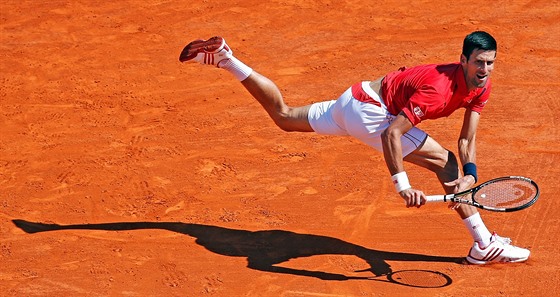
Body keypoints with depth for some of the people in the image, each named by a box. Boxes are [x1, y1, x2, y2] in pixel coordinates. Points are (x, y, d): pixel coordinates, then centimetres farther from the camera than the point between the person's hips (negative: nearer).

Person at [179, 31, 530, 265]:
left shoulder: (482, 87, -7)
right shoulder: (439, 88, -32)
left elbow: (467, 138, -3)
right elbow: (392, 134, -35)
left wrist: (471, 174, -20)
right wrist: (402, 185, -39)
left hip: (357, 98, 8)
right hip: (371, 110, -8)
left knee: (283, 115, 24)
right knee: (445, 163, -13)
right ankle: (484, 245, -9)